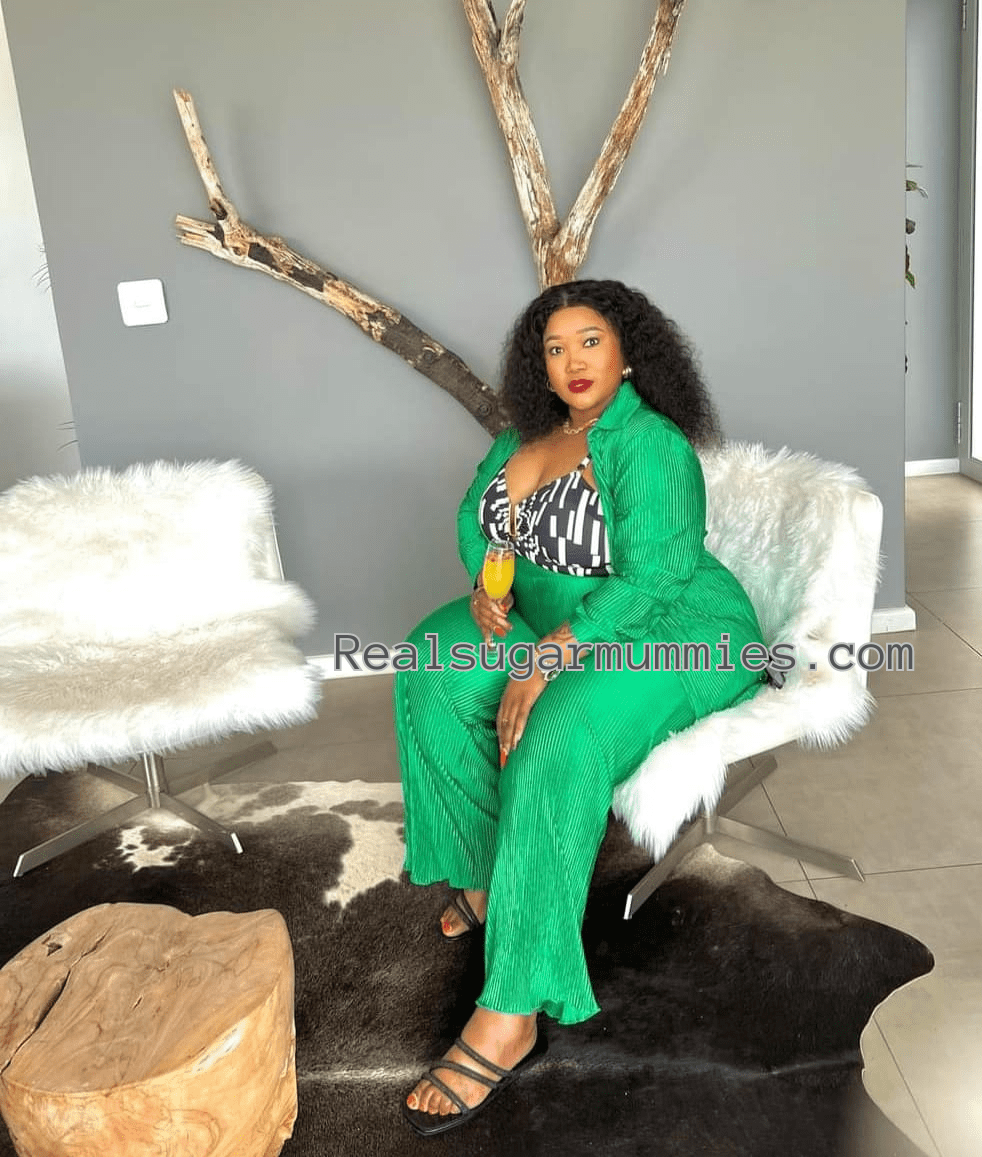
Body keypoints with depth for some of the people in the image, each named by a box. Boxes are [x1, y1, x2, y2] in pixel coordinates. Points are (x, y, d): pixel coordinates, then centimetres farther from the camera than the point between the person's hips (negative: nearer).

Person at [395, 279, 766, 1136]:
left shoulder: (649, 446, -19)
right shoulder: (530, 432, 7)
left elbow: (650, 578, -27)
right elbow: (476, 513, 15)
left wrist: (544, 662, -31)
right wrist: (484, 585, -7)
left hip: (670, 638, -8)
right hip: (554, 623, 9)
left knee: (558, 742, -34)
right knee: (434, 672, -12)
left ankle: (510, 1020, -29)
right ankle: (483, 873, -1)